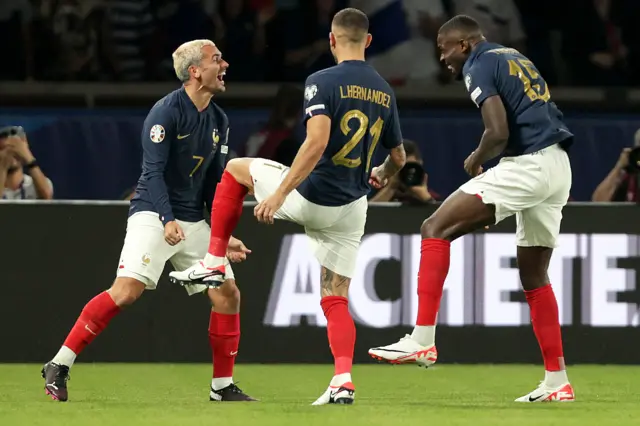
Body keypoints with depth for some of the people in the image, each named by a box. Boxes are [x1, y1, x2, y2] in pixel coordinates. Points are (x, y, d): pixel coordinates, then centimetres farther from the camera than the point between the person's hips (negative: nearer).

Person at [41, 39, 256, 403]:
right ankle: (59, 367, -17)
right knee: (128, 290, -22)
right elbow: (154, 171, -19)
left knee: (228, 294, 2)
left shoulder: (219, 121, 11)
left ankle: (223, 387, 14)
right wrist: (168, 220, -31)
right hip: (153, 213, -8)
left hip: (193, 220, 8)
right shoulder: (166, 112, -12)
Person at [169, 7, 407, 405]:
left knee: (237, 168, 21)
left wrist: (279, 194, -22)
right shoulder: (384, 91, 9)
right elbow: (398, 157, 19)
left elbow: (316, 143, -24)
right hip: (353, 208, 5)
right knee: (336, 298, 10)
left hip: (312, 195, -5)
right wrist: (381, 175, 42)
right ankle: (344, 380, -8)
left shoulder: (323, 82, -11)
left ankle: (214, 262, 19)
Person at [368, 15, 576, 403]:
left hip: (527, 166, -9)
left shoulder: (479, 67, -5)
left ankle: (423, 341, -19)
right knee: (533, 275, 18)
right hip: (558, 169, 9)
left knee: (436, 228, -9)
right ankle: (557, 382, 19)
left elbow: (498, 133, -18)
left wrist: (476, 161, 3)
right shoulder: (515, 59, 23)